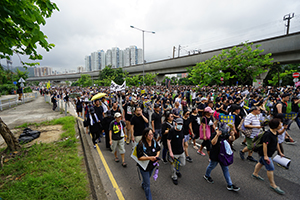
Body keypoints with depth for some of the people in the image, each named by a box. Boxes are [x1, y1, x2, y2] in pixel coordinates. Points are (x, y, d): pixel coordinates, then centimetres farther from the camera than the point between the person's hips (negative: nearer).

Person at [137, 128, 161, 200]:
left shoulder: (154, 142, -13)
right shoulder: (141, 144, -31)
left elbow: (158, 149, 3)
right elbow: (139, 157, -27)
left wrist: (157, 156, -15)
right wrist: (150, 158, -37)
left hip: (152, 165, 6)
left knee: (148, 177, 33)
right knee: (147, 184, 7)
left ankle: (143, 185, 65)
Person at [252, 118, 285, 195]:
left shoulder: (276, 132, 0)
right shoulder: (268, 134, -30)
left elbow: (276, 142, 14)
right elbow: (265, 145, -28)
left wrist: (280, 152, 20)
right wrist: (265, 156, -25)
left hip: (269, 153, 10)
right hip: (265, 153, -10)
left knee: (261, 162, 23)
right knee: (270, 168, -1)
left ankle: (255, 174, 42)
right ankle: (272, 185, 14)